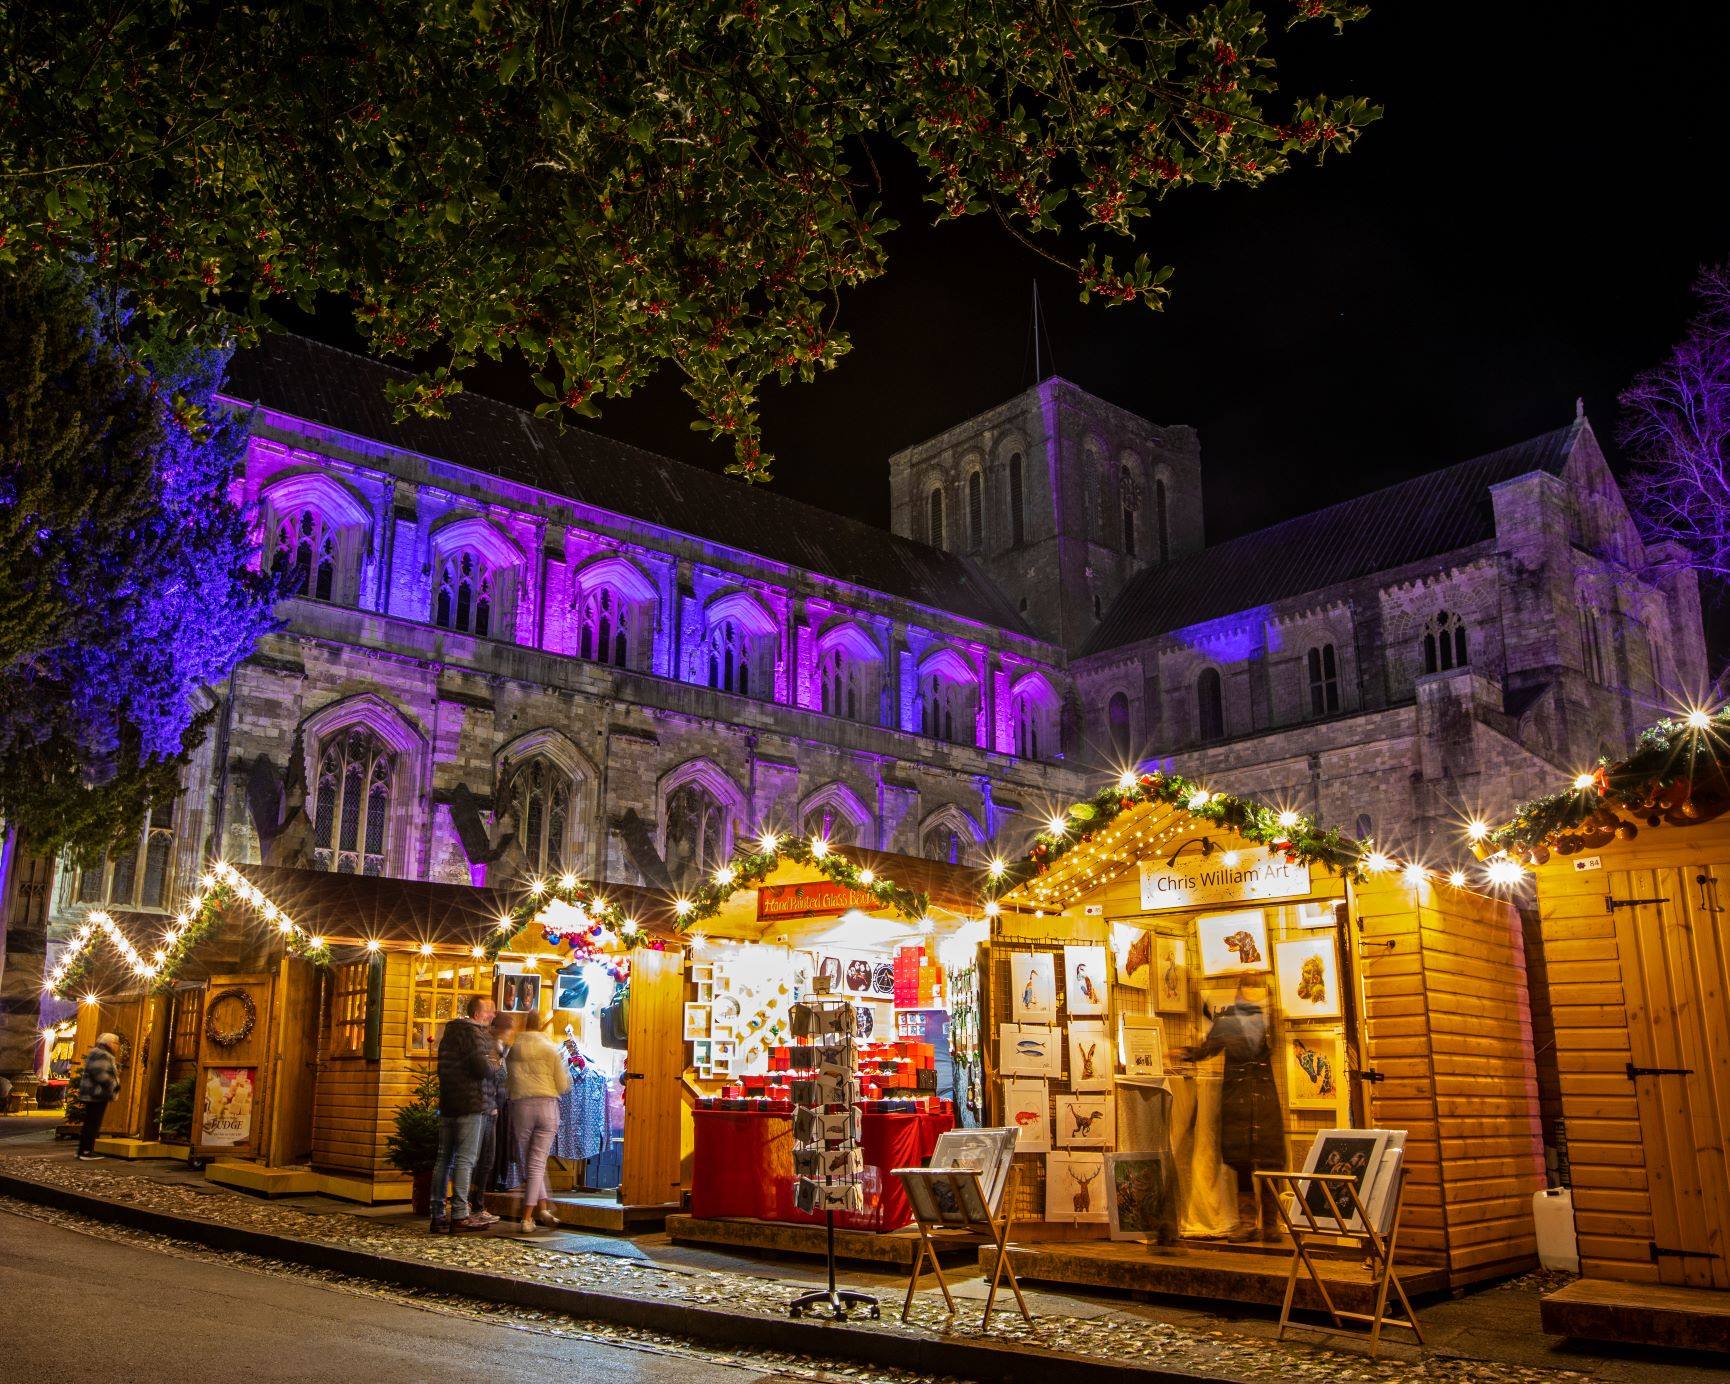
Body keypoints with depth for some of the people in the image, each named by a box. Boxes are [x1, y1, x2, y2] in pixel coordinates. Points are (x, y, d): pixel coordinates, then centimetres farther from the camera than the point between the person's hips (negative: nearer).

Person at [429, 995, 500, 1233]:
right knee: (465, 1159, -7)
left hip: (447, 1104, 9)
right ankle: (459, 1215, -8)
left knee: (444, 1158, 9)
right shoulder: (473, 1033, -11)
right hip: (470, 1104, -9)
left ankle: (438, 1215, 12)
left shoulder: (450, 1032, 18)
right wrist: (492, 1062, 1)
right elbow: (482, 1068, -21)